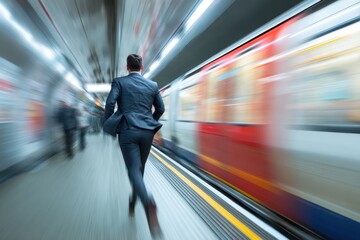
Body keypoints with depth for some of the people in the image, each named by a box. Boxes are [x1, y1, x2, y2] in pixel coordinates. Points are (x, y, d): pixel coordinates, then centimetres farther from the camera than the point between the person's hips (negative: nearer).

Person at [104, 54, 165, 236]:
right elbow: (161, 109, 11)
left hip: (128, 131, -3)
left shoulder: (119, 82, 4)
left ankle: (148, 202, -27)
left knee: (134, 169, -2)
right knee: (140, 168, 18)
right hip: (147, 131, 3)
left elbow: (110, 103, -8)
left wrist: (107, 123, 7)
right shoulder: (153, 85, 10)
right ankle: (133, 203, 37)